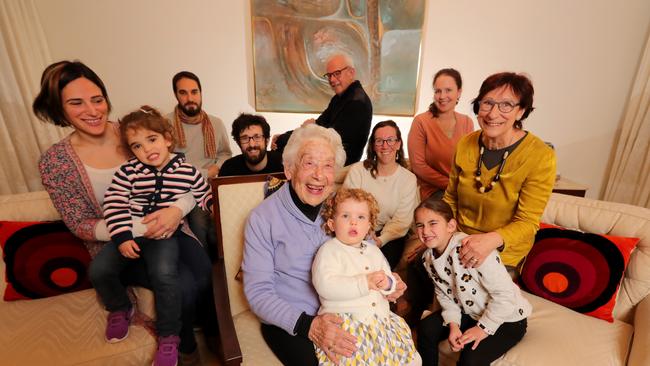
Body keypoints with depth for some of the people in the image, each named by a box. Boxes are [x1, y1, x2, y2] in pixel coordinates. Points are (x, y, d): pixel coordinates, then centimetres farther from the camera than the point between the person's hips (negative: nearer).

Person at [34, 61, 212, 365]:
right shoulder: (54, 163, -6)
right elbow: (81, 226, -6)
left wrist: (177, 209, -27)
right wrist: (137, 227, -24)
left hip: (165, 228, 2)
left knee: (207, 276, -21)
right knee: (183, 285, -24)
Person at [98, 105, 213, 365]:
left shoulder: (187, 171, -3)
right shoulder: (127, 172, -1)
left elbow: (206, 200, 6)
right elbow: (114, 204, -4)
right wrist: (122, 237, -12)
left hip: (165, 234, -3)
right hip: (130, 233, 3)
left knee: (164, 273, -26)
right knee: (99, 271, -9)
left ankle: (168, 337, -4)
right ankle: (120, 308, 26)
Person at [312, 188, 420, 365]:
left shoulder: (373, 250, 15)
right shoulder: (329, 250, -6)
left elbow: (390, 280, 17)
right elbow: (325, 285, -20)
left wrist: (387, 283, -8)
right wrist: (365, 283, -21)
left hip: (380, 317, 6)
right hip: (345, 320, -6)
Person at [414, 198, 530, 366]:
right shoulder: (428, 258, -9)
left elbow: (504, 294, -29)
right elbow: (444, 294, 2)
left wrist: (483, 328, -20)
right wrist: (453, 324, -12)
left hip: (507, 318, -6)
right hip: (470, 312, 7)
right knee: (426, 328, -2)